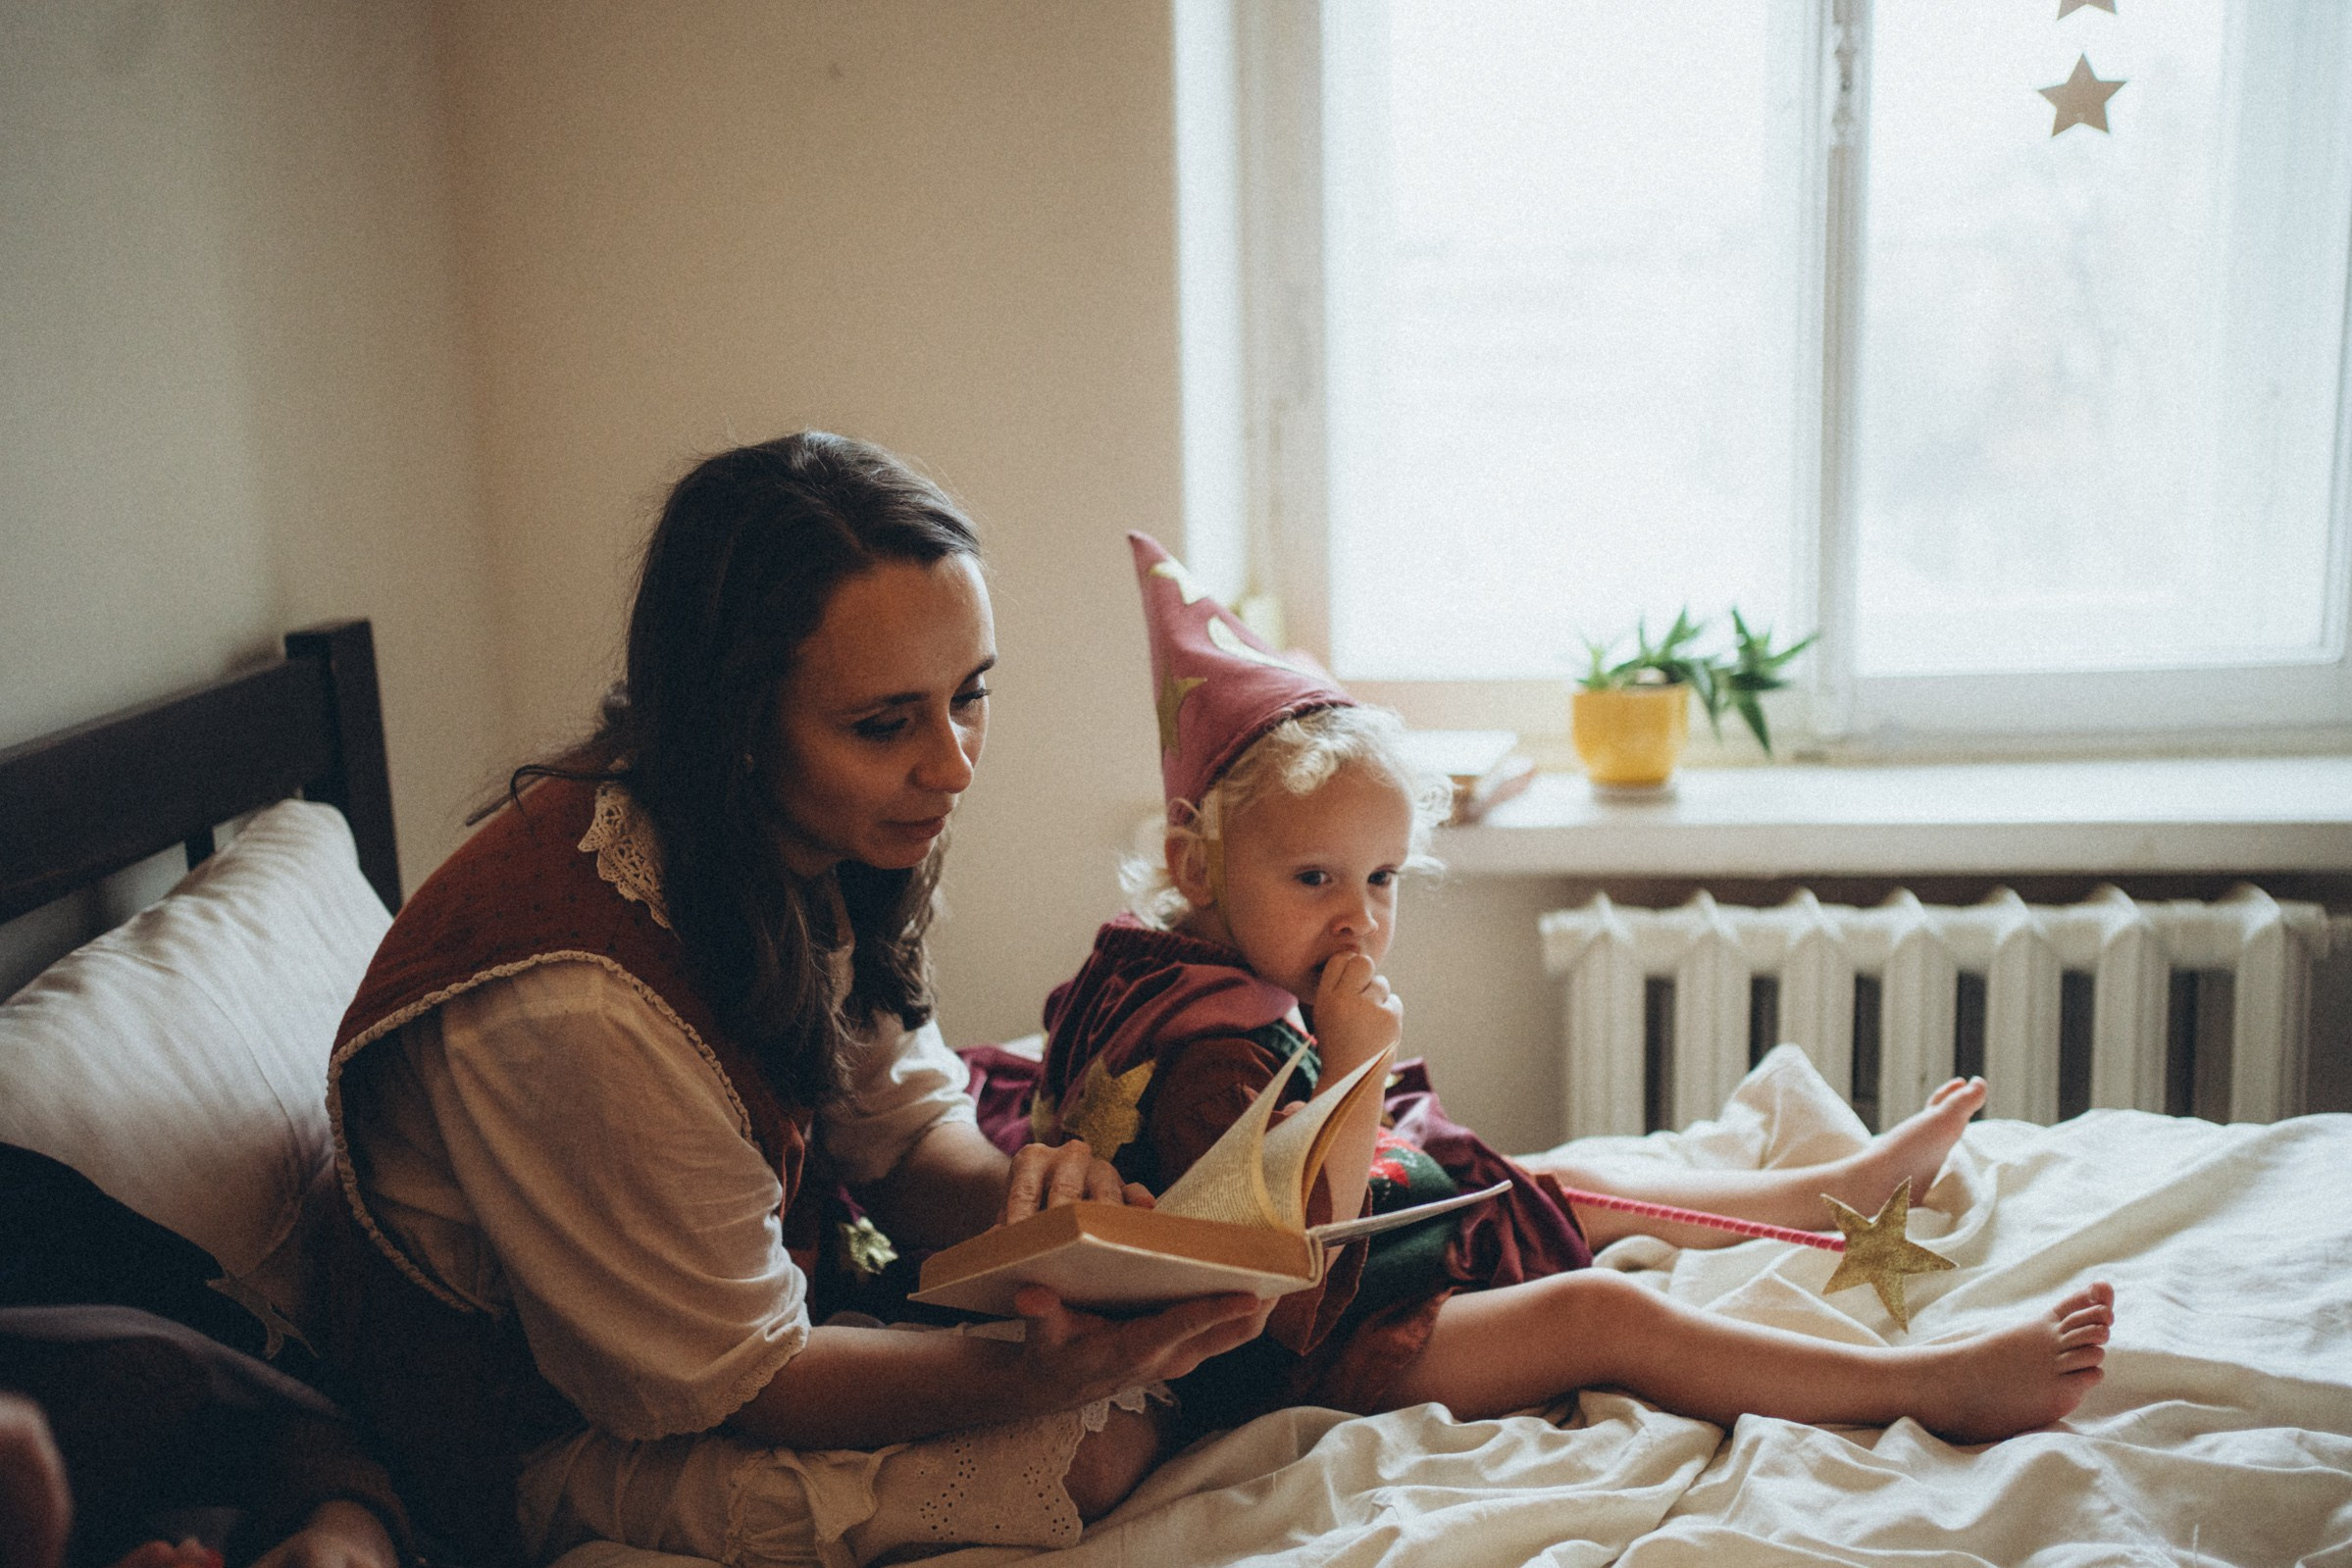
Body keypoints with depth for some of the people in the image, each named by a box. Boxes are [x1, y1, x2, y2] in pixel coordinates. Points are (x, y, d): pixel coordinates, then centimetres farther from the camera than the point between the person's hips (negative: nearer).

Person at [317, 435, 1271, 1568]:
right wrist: (1043, 1379, -38)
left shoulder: (809, 842, -13)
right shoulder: (575, 1010, -37)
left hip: (753, 1276, 7)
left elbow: (904, 1122, -4)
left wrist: (1019, 1192, -27)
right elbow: (731, 1380, -26)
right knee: (1100, 1450, -20)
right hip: (560, 1449, -7)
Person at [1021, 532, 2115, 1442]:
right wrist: (1355, 1072, -34)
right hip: (1302, 1359, -11)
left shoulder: (1247, 989, 4)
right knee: (1603, 1314, -20)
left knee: (1575, 1191, 20)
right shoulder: (1207, 1057, -29)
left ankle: (1855, 1181, 39)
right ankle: (1937, 1386, -16)